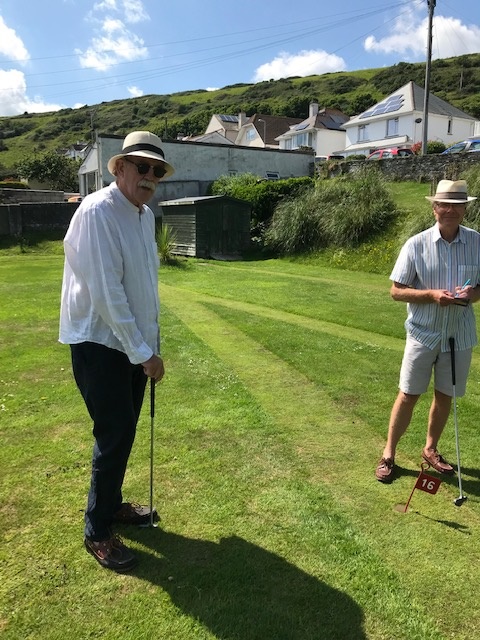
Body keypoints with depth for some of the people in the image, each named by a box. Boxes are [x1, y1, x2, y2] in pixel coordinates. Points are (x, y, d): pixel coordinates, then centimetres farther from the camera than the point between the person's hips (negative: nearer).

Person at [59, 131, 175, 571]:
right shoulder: (97, 213, -19)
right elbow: (106, 293, -23)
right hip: (99, 342, -8)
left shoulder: (145, 215, 8)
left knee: (123, 431, 17)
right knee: (115, 434, -3)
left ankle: (111, 503, 37)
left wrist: (151, 342, 14)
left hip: (134, 343, 8)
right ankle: (98, 531, 17)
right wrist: (143, 352, -19)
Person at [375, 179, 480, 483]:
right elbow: (397, 291, -6)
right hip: (423, 333, -2)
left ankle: (431, 449, 34)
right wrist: (432, 294, -21)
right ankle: (389, 454, 17)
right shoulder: (416, 245, -9)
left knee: (445, 395, 14)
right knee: (408, 395, 2)